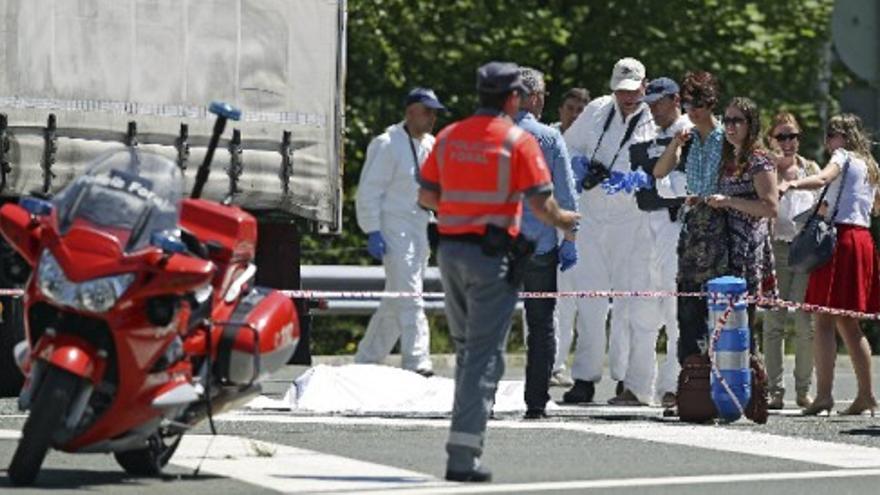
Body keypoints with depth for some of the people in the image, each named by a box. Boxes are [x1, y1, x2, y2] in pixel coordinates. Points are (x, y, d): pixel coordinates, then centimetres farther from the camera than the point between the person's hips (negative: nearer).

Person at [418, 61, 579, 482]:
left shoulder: (448, 137, 8)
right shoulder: (519, 141, -7)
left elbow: (426, 196, 11)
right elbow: (540, 204, -12)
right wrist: (563, 220, 9)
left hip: (450, 250, 5)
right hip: (493, 254, -5)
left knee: (465, 347, 21)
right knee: (485, 354, -4)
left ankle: (466, 427, 24)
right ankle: (463, 455, -10)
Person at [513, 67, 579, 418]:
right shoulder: (550, 138, -2)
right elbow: (565, 195, -2)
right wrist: (570, 241, 4)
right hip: (540, 245, -1)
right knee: (541, 325, 5)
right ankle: (536, 404, 3)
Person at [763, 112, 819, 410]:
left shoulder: (810, 169, 15)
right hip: (776, 248, -2)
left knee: (806, 323, -1)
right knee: (773, 322, -4)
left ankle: (804, 390, 5)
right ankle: (774, 389, 0)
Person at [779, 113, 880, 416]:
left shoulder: (843, 157, -1)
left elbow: (823, 179, -23)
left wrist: (791, 184, -40)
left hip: (841, 239, -8)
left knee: (824, 322, -12)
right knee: (848, 324, 15)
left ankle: (823, 394, -21)